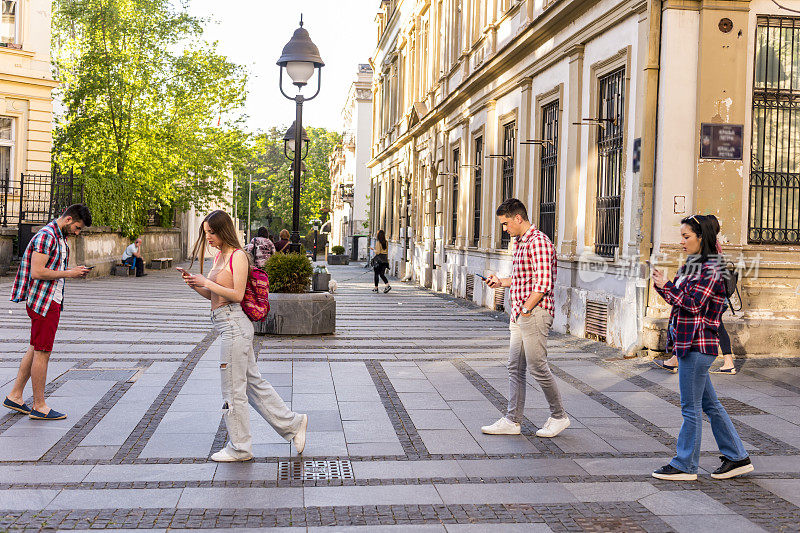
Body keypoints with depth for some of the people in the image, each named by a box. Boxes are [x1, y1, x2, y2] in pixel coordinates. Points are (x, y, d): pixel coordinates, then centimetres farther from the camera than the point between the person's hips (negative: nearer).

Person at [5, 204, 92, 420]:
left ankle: (15, 396, 23)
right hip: (43, 302, -10)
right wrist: (69, 273, -17)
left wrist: (74, 271, 7)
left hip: (51, 301, 10)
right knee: (42, 352, -3)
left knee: (35, 350, 15)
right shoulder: (46, 236, -16)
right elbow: (37, 272, -23)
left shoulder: (60, 238, 15)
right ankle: (39, 406, 4)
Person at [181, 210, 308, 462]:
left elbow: (237, 294, -18)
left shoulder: (238, 256, -11)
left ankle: (239, 448, 12)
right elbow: (211, 295, 18)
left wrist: (206, 282, -18)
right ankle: (293, 424, 22)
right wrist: (194, 284, 2)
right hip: (229, 327, 9)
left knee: (233, 388, 0)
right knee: (254, 382, 14)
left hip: (234, 325, -9)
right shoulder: (219, 256, 16)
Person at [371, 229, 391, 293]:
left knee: (376, 274, 6)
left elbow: (378, 252, -15)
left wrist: (373, 249, 3)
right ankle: (388, 285, -15)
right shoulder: (386, 242, 8)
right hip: (384, 259, 5)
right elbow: (387, 251, 13)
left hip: (378, 259, -5)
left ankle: (376, 288, 12)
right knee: (382, 274, 5)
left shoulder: (378, 242, -11)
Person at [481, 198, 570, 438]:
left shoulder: (538, 242, -14)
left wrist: (525, 310, -17)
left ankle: (559, 417, 13)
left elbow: (543, 283, -19)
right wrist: (501, 282, 20)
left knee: (538, 367, -3)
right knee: (515, 368, 8)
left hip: (536, 313, -10)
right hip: (520, 315, 10)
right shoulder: (520, 243, 18)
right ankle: (512, 421, 12)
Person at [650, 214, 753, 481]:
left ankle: (685, 466, 8)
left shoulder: (712, 269, -13)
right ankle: (737, 457, 24)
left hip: (698, 343, -10)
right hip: (686, 340, 10)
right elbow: (679, 300, 17)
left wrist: (666, 286, -12)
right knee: (709, 403, 15)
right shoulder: (691, 266, 15)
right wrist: (661, 285, 2)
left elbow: (693, 304, -19)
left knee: (690, 407, -1)